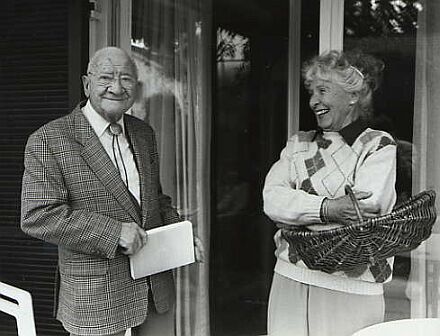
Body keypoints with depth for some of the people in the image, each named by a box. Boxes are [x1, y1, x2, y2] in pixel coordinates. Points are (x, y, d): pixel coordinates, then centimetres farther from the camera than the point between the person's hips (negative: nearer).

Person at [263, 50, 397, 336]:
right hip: (290, 280, 4)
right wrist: (326, 209, -20)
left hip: (350, 288, -4)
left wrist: (296, 209, -8)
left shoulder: (379, 146, -1)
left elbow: (364, 213, -16)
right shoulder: (299, 144, 13)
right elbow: (272, 200, -4)